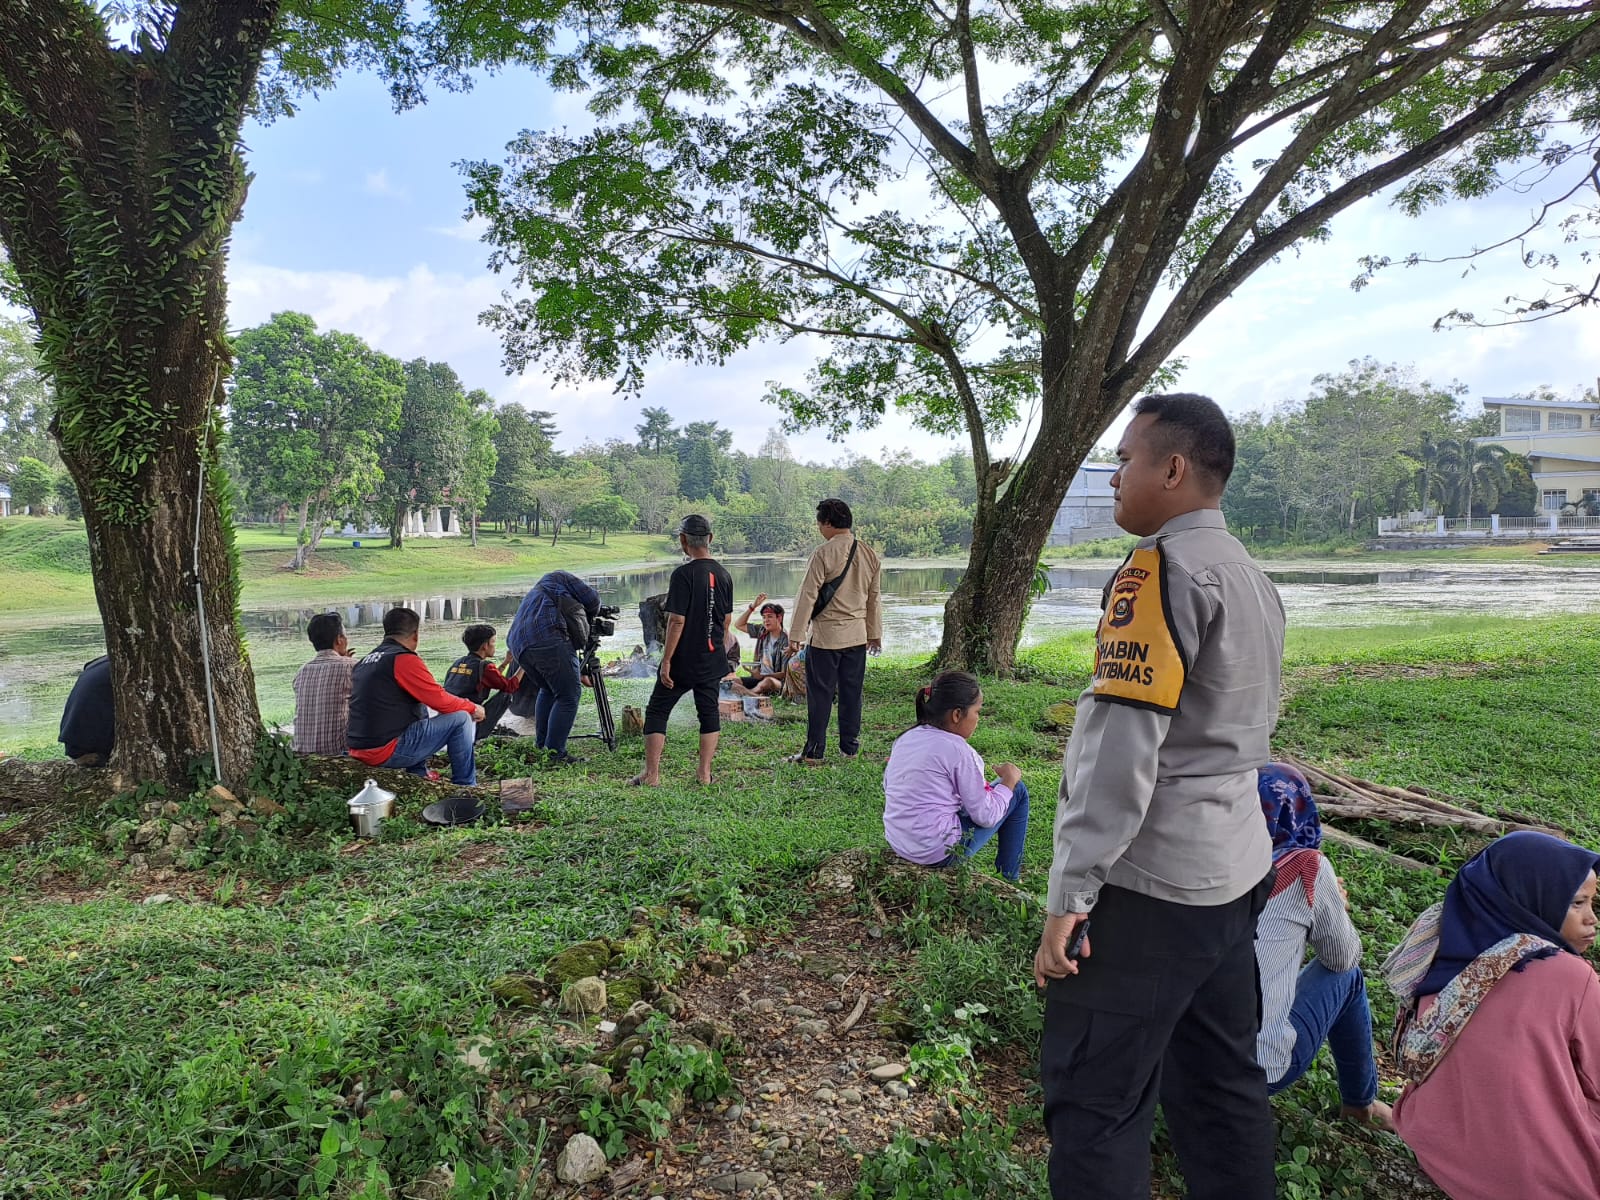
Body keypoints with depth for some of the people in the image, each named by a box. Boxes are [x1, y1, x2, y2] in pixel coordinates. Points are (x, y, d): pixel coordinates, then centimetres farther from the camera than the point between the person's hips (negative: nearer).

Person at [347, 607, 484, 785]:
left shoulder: (365, 661, 13)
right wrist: (473, 708, 7)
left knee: (421, 711, 29)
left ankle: (418, 775, 24)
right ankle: (466, 786, 7)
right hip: (387, 752, -9)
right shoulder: (404, 660, -13)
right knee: (461, 719, -3)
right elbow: (441, 700, -11)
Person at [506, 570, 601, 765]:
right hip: (546, 638, -8)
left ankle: (540, 748, 26)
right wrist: (590, 617, 30)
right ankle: (555, 754, -5)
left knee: (548, 690, 27)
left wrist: (578, 674, 37)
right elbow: (592, 599, 9)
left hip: (519, 644, 8)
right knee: (568, 694, -2)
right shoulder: (559, 578, 21)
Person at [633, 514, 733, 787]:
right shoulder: (724, 574, 4)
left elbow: (676, 621, -18)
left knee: (656, 712, 6)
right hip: (713, 661, 6)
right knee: (709, 713, 13)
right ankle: (705, 774, 14)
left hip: (683, 661, -5)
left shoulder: (683, 574, -16)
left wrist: (666, 660, -13)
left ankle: (651, 774, 6)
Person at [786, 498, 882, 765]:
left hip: (825, 635, -6)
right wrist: (875, 633, 22)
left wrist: (796, 634, -9)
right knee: (852, 692, 13)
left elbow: (808, 596, -13)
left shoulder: (824, 553, -14)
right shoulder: (869, 554, 6)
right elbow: (874, 597, 14)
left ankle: (814, 752, 6)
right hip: (857, 636, 6)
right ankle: (850, 747, 20)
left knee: (820, 694, 2)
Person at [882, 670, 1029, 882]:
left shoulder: (905, 738, 1)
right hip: (940, 853, -7)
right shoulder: (957, 749, -19)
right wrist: (1009, 781, 4)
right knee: (1018, 790, 8)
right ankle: (1009, 879, 20)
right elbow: (986, 816, -14)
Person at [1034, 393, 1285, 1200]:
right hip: (1237, 874, 10)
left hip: (1149, 885, -9)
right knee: (1221, 1080, 19)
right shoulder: (1252, 578, 13)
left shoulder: (1162, 569, -16)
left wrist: (1070, 894, -19)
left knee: (1092, 1097, 0)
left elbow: (1121, 751, -23)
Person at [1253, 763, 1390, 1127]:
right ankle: (1360, 1103, 38)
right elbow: (1344, 957, 7)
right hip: (1259, 1069, -3)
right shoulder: (1307, 868, -9)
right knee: (1346, 975, 22)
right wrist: (1334, 906, 26)